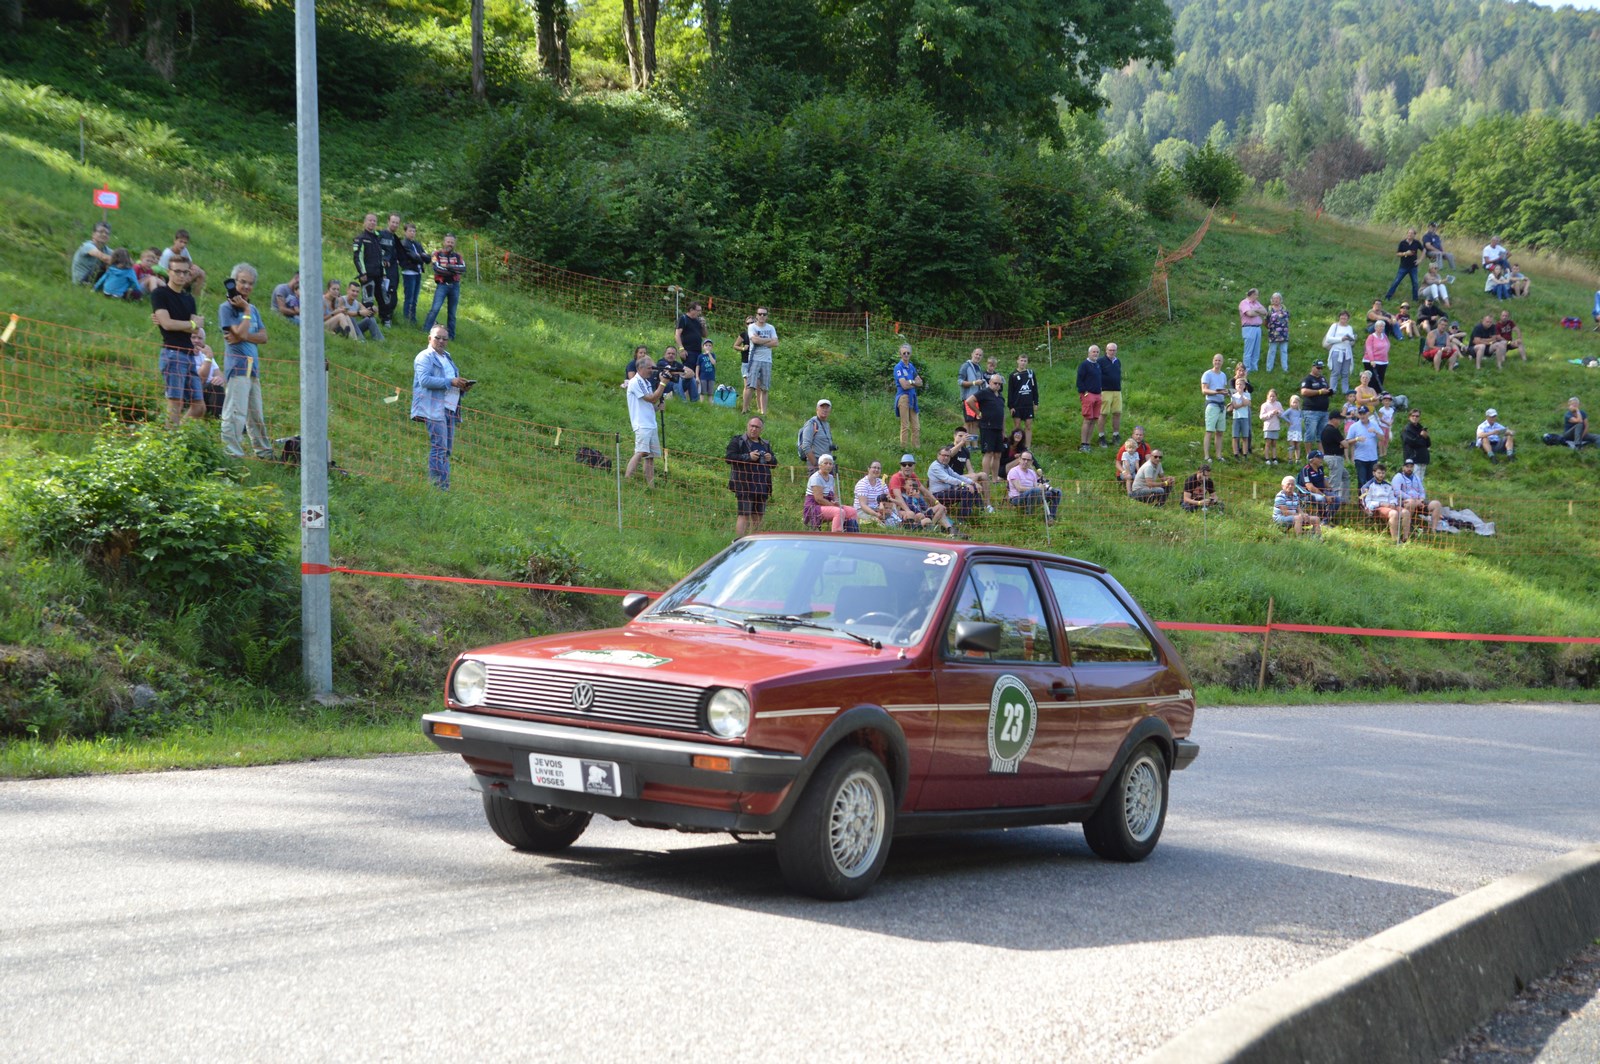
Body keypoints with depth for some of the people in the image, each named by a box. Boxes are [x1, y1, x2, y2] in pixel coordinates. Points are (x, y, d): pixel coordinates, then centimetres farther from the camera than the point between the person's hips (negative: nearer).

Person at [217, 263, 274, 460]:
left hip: (253, 365, 8)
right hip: (237, 365, -8)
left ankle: (264, 451, 28)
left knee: (256, 414, 18)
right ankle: (232, 454, -14)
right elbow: (240, 333, -17)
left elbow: (263, 337, 8)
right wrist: (246, 310, -9)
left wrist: (244, 337, -10)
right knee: (235, 412, -12)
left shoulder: (253, 309, 17)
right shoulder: (226, 307, -5)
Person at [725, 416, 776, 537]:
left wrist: (770, 459, 0)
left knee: (758, 517, 8)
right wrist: (748, 457, -17)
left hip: (761, 486, 6)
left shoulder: (765, 445, 21)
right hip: (744, 485, -6)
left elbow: (774, 462, 25)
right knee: (744, 515, -13)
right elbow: (729, 457, -9)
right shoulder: (738, 441, 3)